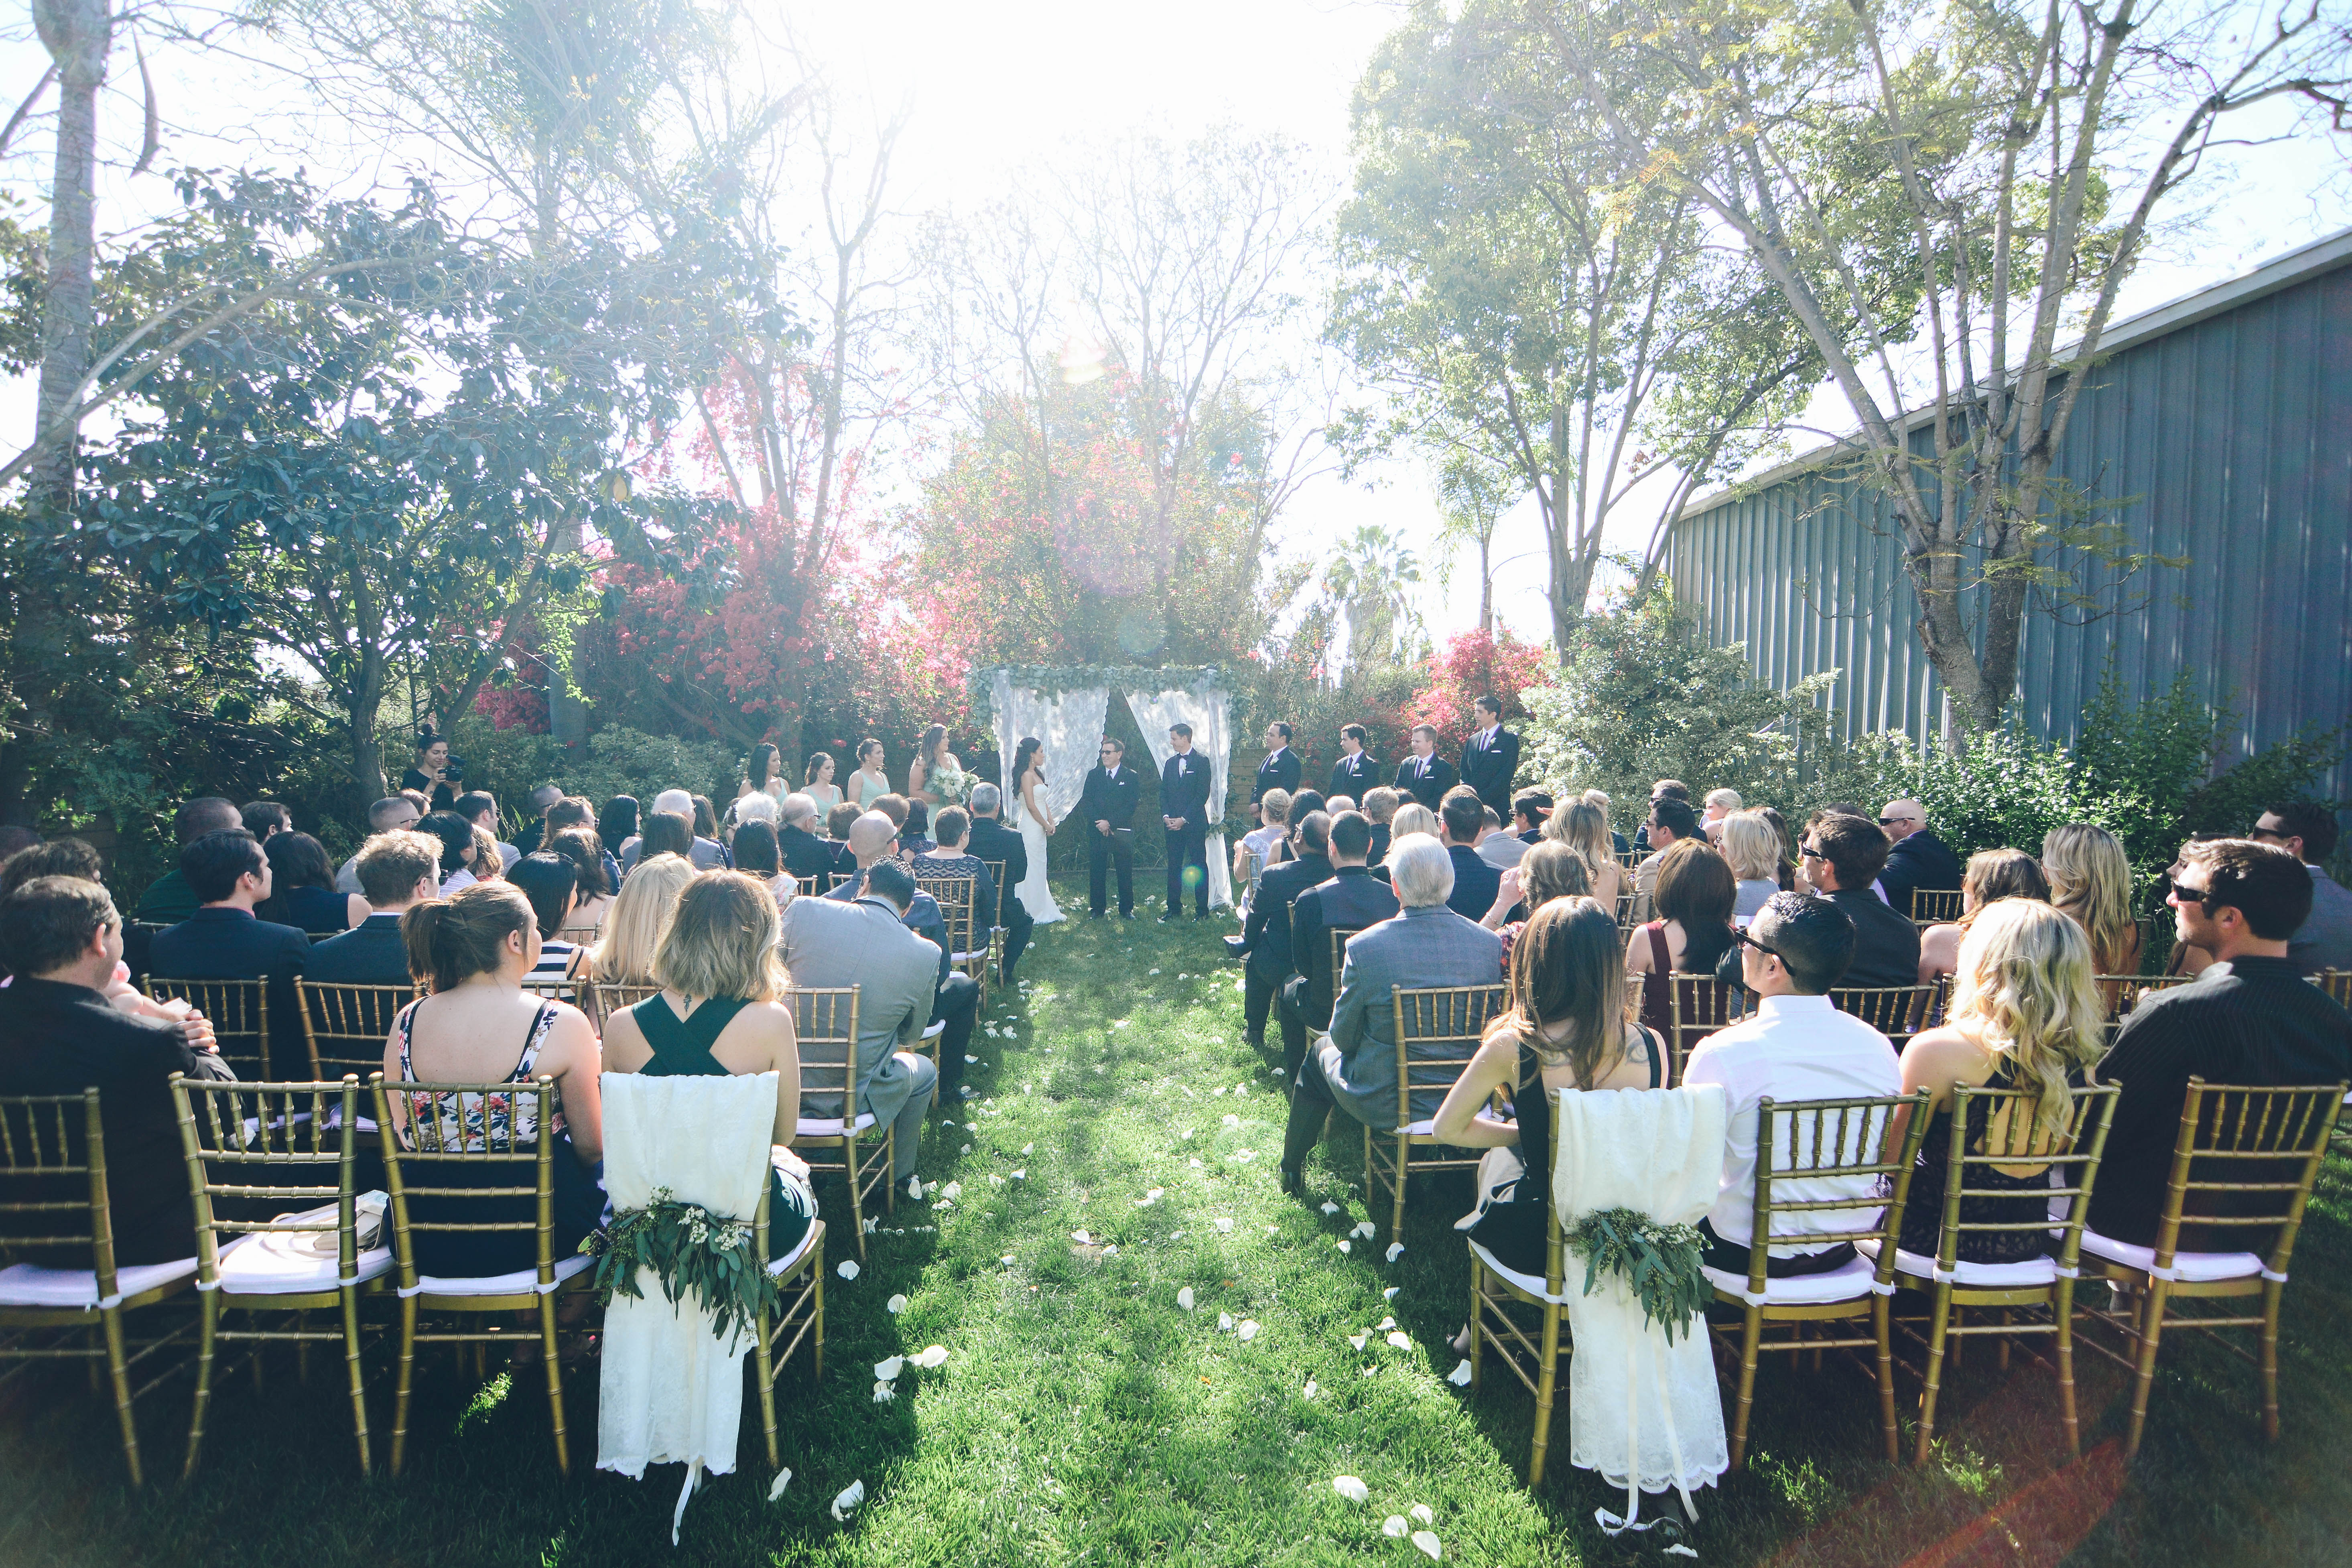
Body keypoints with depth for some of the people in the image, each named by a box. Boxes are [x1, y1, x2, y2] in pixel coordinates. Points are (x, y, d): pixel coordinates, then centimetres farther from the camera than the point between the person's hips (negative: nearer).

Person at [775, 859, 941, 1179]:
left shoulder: (804, 910, -10)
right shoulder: (926, 955, -10)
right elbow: (911, 1035, 5)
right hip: (855, 1096, -2)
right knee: (925, 1071, 30)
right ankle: (899, 1175, 44)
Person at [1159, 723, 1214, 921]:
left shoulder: (1202, 762, -4)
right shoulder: (1171, 763, 15)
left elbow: (1203, 795, -10)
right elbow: (1163, 792, 14)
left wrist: (1184, 819, -13)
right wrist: (1166, 816, -2)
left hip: (1194, 824, -6)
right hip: (1172, 823, 6)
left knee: (1199, 866, -1)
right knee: (1174, 866, 7)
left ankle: (1202, 909, 4)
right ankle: (1174, 907, 14)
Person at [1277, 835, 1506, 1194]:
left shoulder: (1364, 947, -24)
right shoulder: (1492, 943, -13)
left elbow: (1344, 1036, -12)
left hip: (1384, 1104, -3)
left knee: (1322, 1053, 28)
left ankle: (1292, 1170, 46)